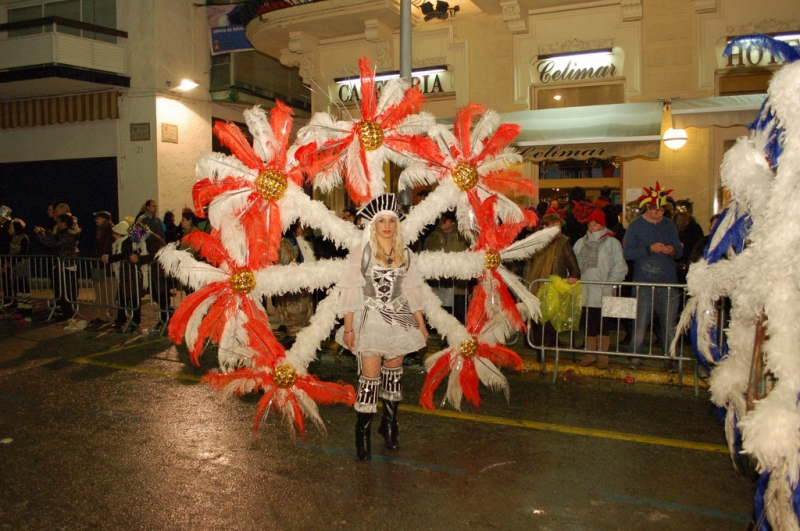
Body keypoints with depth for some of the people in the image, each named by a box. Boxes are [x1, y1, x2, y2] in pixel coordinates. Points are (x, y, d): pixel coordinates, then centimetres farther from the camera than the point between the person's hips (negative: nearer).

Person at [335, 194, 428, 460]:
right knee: (370, 375, -6)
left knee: (394, 371, 9)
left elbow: (412, 290, 12)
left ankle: (389, 426, 23)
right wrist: (348, 328, -9)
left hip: (398, 321, 4)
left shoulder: (406, 254, 7)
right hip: (370, 321, -4)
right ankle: (362, 434, 6)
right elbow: (350, 291, -6)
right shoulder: (361, 253, -4)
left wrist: (421, 324, 12)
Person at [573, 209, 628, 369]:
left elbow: (620, 267, -6)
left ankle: (603, 354, 12)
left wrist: (610, 284, -12)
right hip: (585, 292, 4)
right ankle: (590, 353, 18)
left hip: (604, 293, -4)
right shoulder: (580, 243, 15)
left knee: (603, 325, 2)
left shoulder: (612, 243, 0)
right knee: (588, 324, 9)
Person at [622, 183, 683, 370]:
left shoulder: (669, 225, 13)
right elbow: (627, 252, -8)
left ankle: (670, 357, 15)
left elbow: (680, 251, 13)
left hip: (668, 282, 3)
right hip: (643, 282, -2)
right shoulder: (635, 225, 3)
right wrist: (649, 249, -18)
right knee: (640, 322, -1)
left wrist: (673, 250, -9)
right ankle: (636, 356, 11)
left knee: (669, 323, 3)